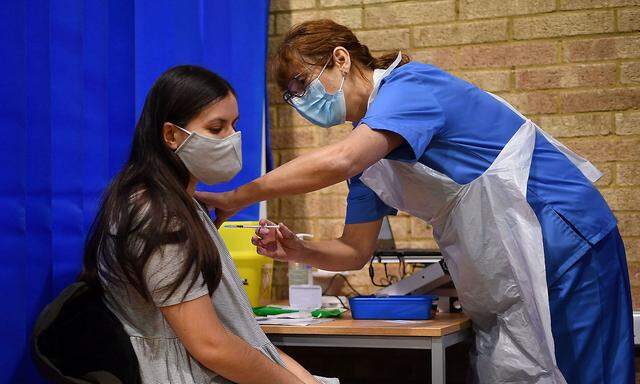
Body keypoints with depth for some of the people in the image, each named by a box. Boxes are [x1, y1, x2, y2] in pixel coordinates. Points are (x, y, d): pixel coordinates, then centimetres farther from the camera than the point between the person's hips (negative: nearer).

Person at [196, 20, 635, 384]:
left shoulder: (409, 83, -15)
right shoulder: (367, 145, 12)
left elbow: (338, 161, -32)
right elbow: (355, 251, 11)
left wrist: (235, 198, -23)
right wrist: (298, 250, -9)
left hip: (563, 247, -9)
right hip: (505, 281, 9)